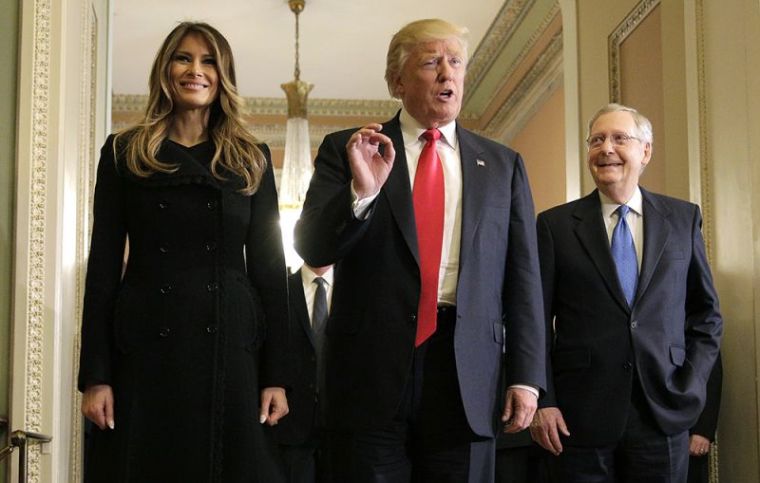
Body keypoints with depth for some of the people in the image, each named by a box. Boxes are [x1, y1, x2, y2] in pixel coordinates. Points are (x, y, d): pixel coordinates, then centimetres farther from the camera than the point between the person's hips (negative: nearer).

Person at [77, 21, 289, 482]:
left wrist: (276, 374, -1)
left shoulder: (251, 159, 10)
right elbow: (104, 263, 3)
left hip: (231, 348, 1)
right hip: (146, 350, -1)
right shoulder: (125, 153, 7)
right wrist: (95, 374, -5)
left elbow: (269, 264, 7)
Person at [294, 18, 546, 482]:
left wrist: (526, 376, 1)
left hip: (466, 370, 2)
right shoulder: (347, 150, 6)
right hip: (371, 364, -1)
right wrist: (362, 191, -19)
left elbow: (523, 275, 8)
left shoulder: (503, 165, 11)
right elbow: (312, 248, -2)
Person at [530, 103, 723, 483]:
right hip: (582, 415, -1)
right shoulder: (555, 224, 2)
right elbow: (536, 320, 1)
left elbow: (706, 310, 13)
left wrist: (692, 382, 1)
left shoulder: (683, 218, 8)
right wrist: (541, 401, -6)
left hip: (664, 411, 1)